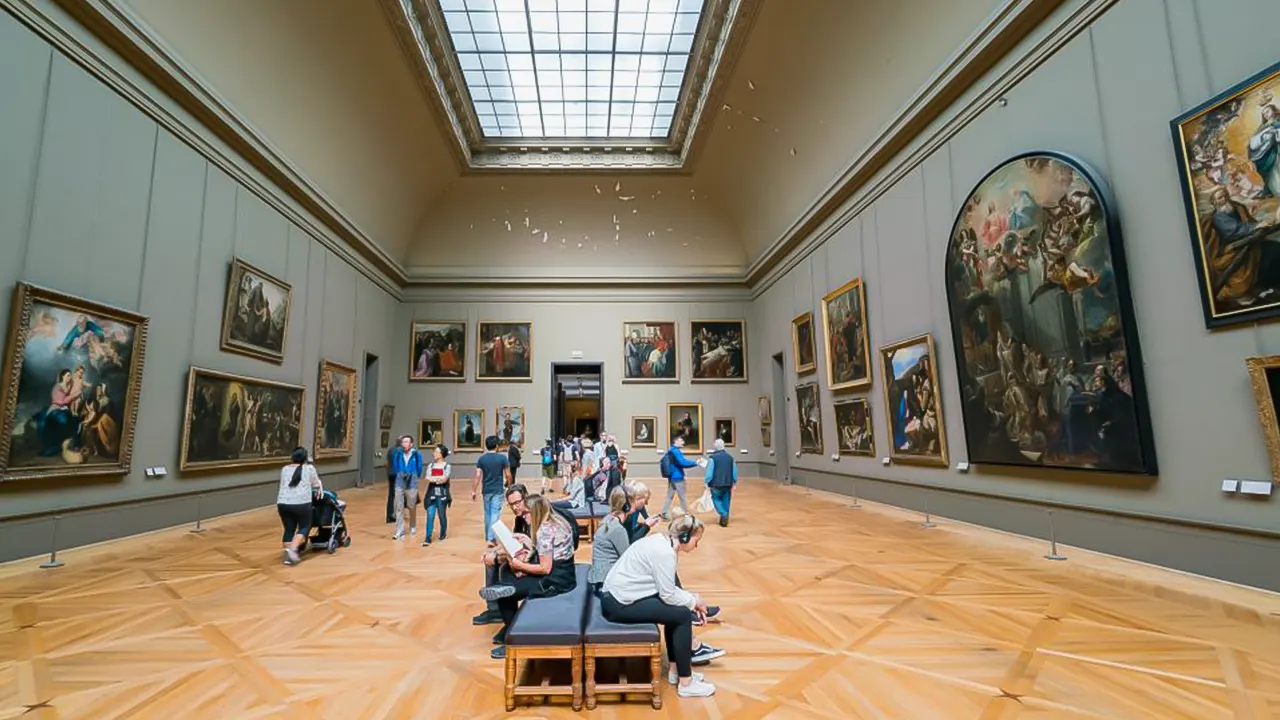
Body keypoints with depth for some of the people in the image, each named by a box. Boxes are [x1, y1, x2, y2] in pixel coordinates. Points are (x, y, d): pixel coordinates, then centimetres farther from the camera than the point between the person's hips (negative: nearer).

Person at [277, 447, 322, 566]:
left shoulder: (284, 469, 19)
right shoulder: (309, 468, 9)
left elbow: (283, 486, 25)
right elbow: (316, 484, 20)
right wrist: (319, 490, 39)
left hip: (283, 503, 4)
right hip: (301, 504, -4)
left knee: (289, 529, 13)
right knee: (304, 527, 10)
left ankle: (288, 556, 8)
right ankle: (292, 549, -8)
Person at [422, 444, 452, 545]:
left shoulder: (447, 466, -4)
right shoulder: (431, 465, 8)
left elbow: (444, 479, -16)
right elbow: (428, 478, -3)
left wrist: (433, 478, -10)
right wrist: (439, 478, -15)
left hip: (442, 494, -3)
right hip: (431, 494, 3)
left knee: (442, 515, 9)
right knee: (430, 516, -4)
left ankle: (443, 533, 30)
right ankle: (428, 538, 0)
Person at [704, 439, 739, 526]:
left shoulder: (713, 458, -11)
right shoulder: (730, 457, 4)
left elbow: (709, 472, -13)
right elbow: (735, 472, 8)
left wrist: (707, 483, -4)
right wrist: (734, 483, 18)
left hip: (716, 484, -4)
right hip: (728, 484, 4)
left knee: (716, 499, 13)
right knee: (726, 501, 12)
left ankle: (723, 514, -7)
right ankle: (724, 520, 16)